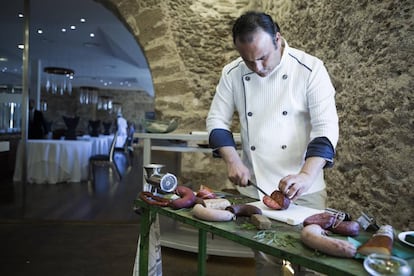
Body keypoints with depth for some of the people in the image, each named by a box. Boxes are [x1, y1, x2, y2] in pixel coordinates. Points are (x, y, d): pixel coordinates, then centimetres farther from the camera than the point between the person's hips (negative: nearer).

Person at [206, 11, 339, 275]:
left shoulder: (310, 68, -11)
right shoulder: (232, 73, -2)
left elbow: (326, 126, -15)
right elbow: (217, 120, 4)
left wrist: (307, 176, -30)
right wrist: (233, 161, -12)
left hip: (302, 189, -2)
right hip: (254, 189, 3)